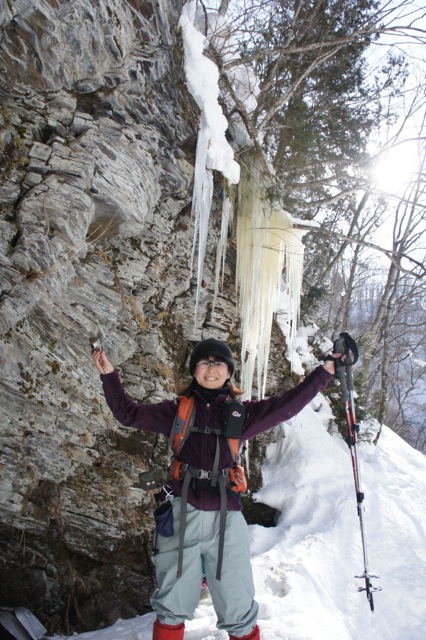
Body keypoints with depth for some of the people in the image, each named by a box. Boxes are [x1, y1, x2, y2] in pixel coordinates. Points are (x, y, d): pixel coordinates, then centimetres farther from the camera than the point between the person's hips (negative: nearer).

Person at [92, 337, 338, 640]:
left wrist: (325, 370, 1)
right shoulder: (177, 410, 8)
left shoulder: (242, 412, 7)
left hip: (226, 517, 0)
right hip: (181, 514, 1)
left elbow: (289, 404, 4)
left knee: (239, 612, 6)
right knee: (172, 607, 13)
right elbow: (128, 413, 11)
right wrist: (109, 375, 3)